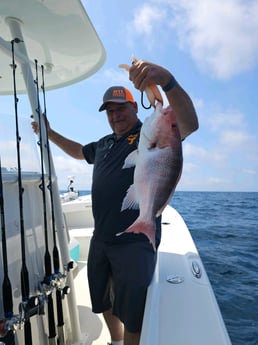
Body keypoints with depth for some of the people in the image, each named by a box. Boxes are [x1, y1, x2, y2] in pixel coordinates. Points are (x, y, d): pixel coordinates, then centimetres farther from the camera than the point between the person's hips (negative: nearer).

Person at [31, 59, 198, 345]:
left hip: (136, 241, -7)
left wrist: (167, 80, -41)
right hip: (100, 238, 8)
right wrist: (49, 133, 26)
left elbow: (188, 124, -25)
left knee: (131, 316, 3)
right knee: (104, 302, 24)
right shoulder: (104, 144, 16)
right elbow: (78, 151, 33)